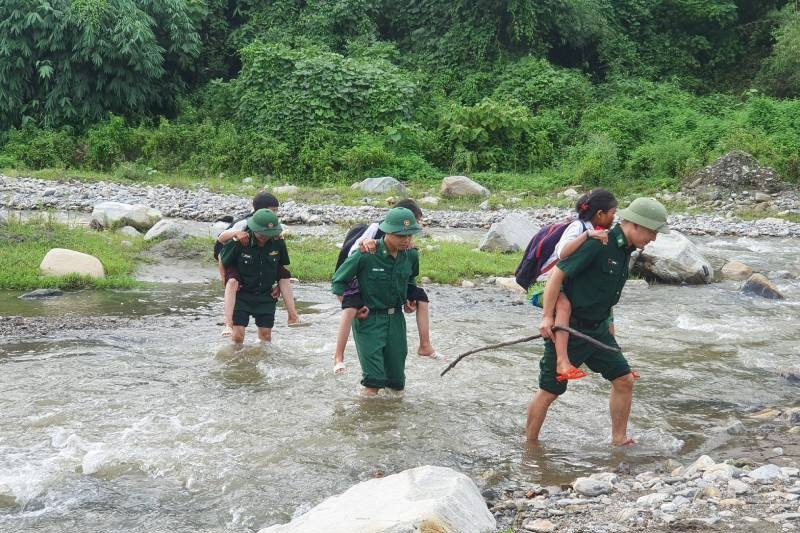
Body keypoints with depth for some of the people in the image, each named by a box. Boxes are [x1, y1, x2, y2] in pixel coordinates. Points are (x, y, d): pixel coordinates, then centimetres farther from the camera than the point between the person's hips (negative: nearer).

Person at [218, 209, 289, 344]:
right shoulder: (241, 242, -19)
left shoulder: (278, 242, -9)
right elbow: (223, 261, -3)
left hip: (266, 296, 2)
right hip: (242, 294, -2)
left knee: (265, 333, 6)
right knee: (238, 335, -7)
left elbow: (283, 265, 11)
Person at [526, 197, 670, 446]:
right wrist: (547, 317, -22)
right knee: (549, 392, 1)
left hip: (597, 329, 8)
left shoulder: (625, 250, 7)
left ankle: (619, 440, 19)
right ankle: (530, 446, 16)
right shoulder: (597, 244, -21)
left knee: (624, 380, 5)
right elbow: (558, 273, -21)